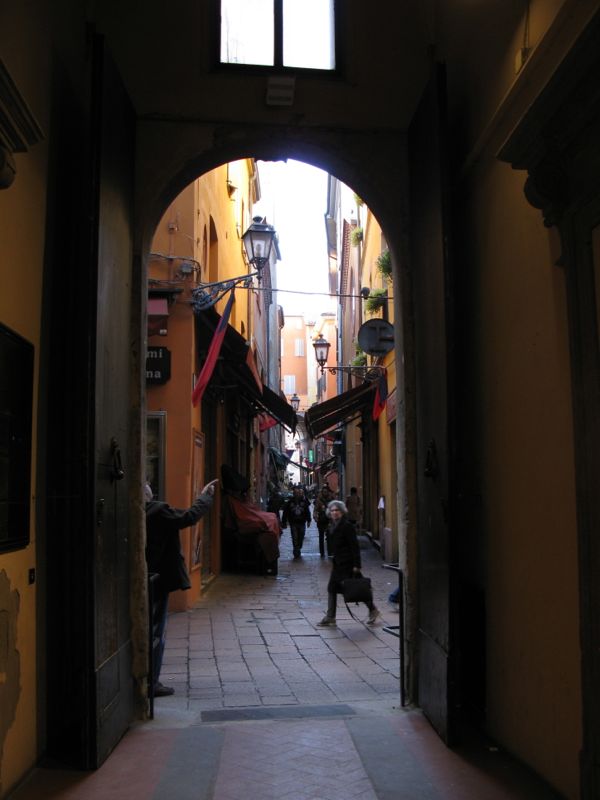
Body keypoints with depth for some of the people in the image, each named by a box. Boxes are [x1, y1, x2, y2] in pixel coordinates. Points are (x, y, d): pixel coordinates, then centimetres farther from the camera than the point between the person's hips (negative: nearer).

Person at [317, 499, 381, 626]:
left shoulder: (347, 525, -15)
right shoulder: (333, 525, 11)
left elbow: (354, 546, -18)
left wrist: (356, 565, -21)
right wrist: (334, 561, 18)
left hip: (348, 563, -9)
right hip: (338, 563, 9)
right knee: (332, 588, 7)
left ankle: (373, 610, 16)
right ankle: (330, 617, 14)